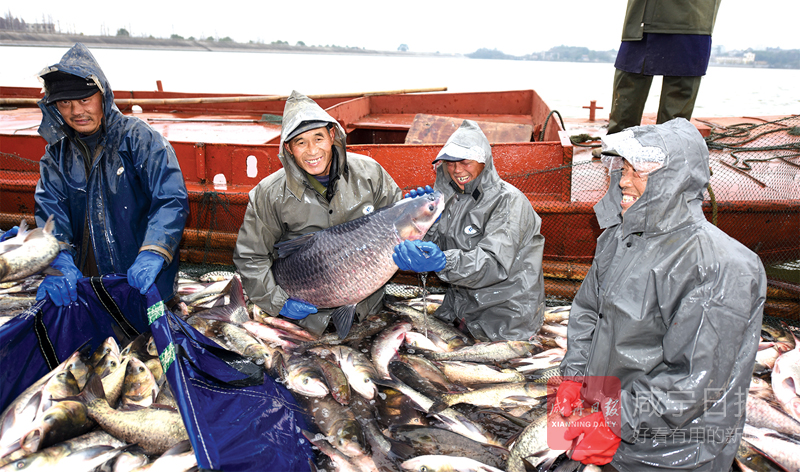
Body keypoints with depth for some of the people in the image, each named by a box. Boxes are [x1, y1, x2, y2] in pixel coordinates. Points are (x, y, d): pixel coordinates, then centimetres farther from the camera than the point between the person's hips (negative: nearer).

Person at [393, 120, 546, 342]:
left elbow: (495, 264, -32)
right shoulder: (452, 197, 5)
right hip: (462, 303, 7)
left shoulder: (509, 201, -18)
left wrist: (443, 262, -46)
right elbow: (433, 242, 4)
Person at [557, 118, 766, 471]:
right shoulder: (618, 237, 0)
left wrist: (617, 427, -22)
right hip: (606, 404, 7)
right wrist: (573, 376, 1)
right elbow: (586, 309, 10)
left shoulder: (722, 268, -23)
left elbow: (697, 381, -24)